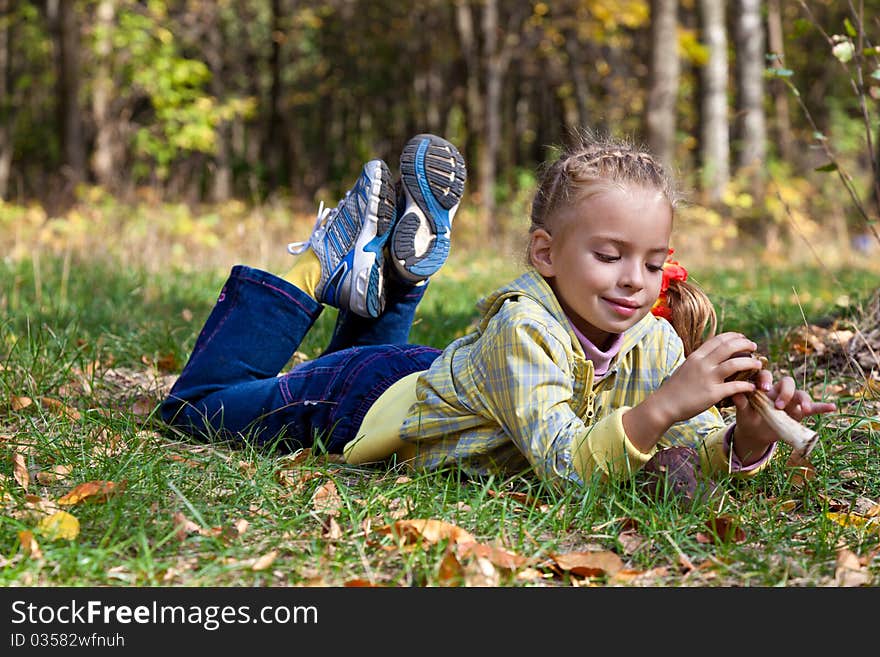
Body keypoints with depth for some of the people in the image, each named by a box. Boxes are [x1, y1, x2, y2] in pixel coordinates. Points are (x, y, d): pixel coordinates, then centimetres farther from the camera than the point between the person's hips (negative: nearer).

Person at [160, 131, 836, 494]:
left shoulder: (654, 341, -23)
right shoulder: (525, 329, -43)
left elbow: (699, 456, -25)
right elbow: (563, 463, -52)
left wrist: (748, 435, -48)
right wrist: (666, 404, -65)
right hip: (360, 402, -6)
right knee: (197, 403, 15)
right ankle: (317, 270, 18)